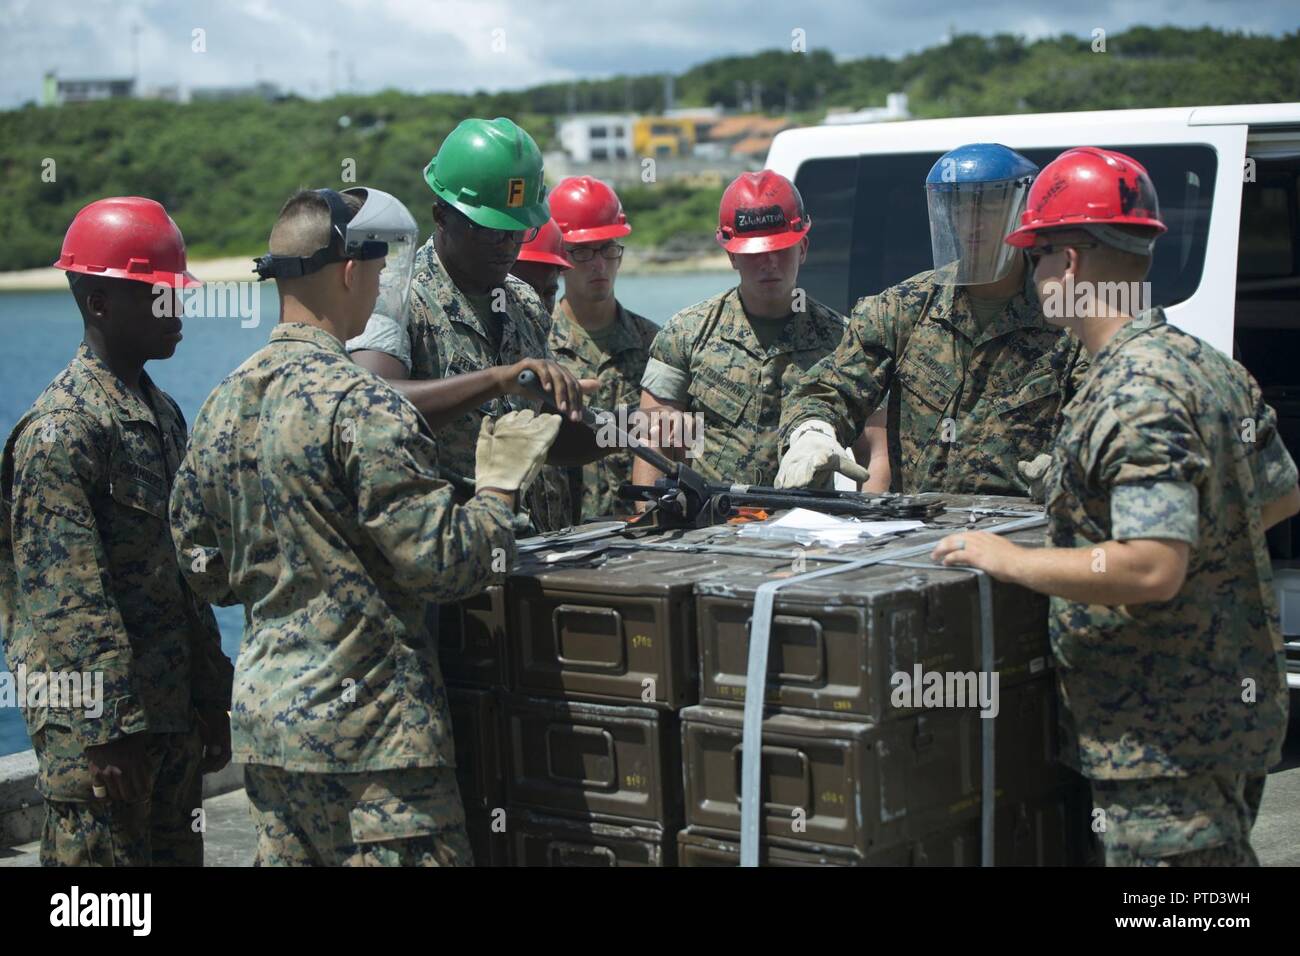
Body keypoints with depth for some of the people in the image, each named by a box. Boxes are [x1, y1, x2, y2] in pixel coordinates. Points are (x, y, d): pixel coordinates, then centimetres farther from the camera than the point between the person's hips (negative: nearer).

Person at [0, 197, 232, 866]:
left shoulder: (163, 414, 14)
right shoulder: (61, 429, -15)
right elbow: (73, 599, -20)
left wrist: (210, 700, 17)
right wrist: (109, 730, -22)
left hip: (171, 717, 9)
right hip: (97, 719, -9)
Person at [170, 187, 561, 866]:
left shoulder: (224, 403, 8)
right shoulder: (361, 404, -17)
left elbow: (203, 570, 15)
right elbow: (440, 564, -17)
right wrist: (500, 486, -3)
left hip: (265, 716, 9)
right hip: (365, 730, -9)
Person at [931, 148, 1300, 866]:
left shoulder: (1134, 394, -23)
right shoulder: (1208, 365, 9)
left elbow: (1152, 568, -31)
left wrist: (1011, 561, -20)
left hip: (1165, 739, -10)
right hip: (1229, 709, 10)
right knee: (1221, 853, 21)